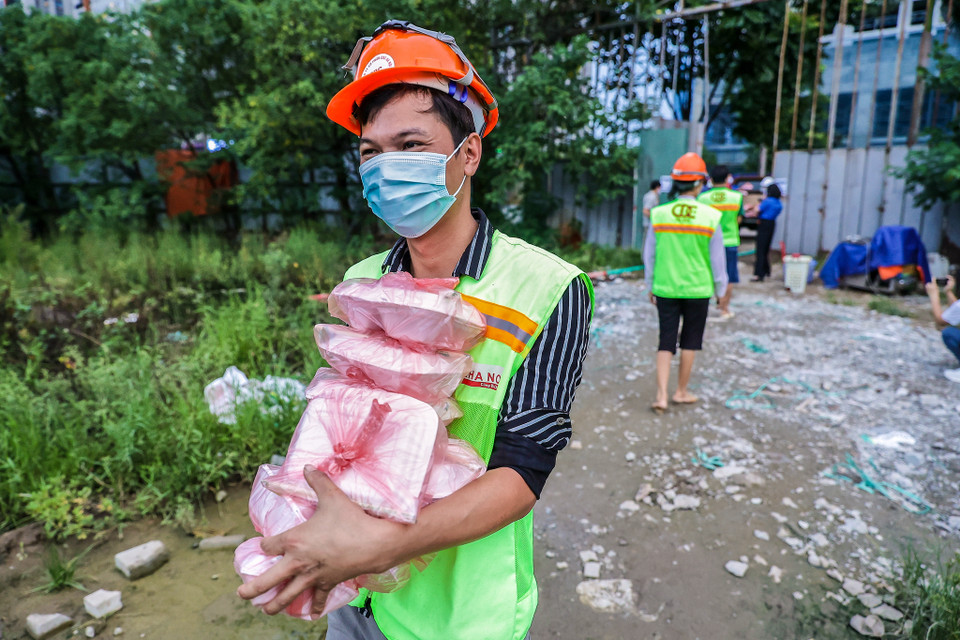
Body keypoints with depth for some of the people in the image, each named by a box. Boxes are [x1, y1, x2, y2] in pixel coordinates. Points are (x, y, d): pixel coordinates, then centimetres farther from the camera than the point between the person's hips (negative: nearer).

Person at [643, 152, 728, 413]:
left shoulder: (658, 214, -6)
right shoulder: (711, 216, -10)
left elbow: (649, 255, 2)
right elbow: (717, 258, -3)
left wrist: (651, 286, 15)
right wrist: (720, 289, 11)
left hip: (665, 288, 1)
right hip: (697, 289, -1)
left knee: (666, 341, 8)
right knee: (690, 341, 14)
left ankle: (661, 395, 1)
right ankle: (681, 391, 25)